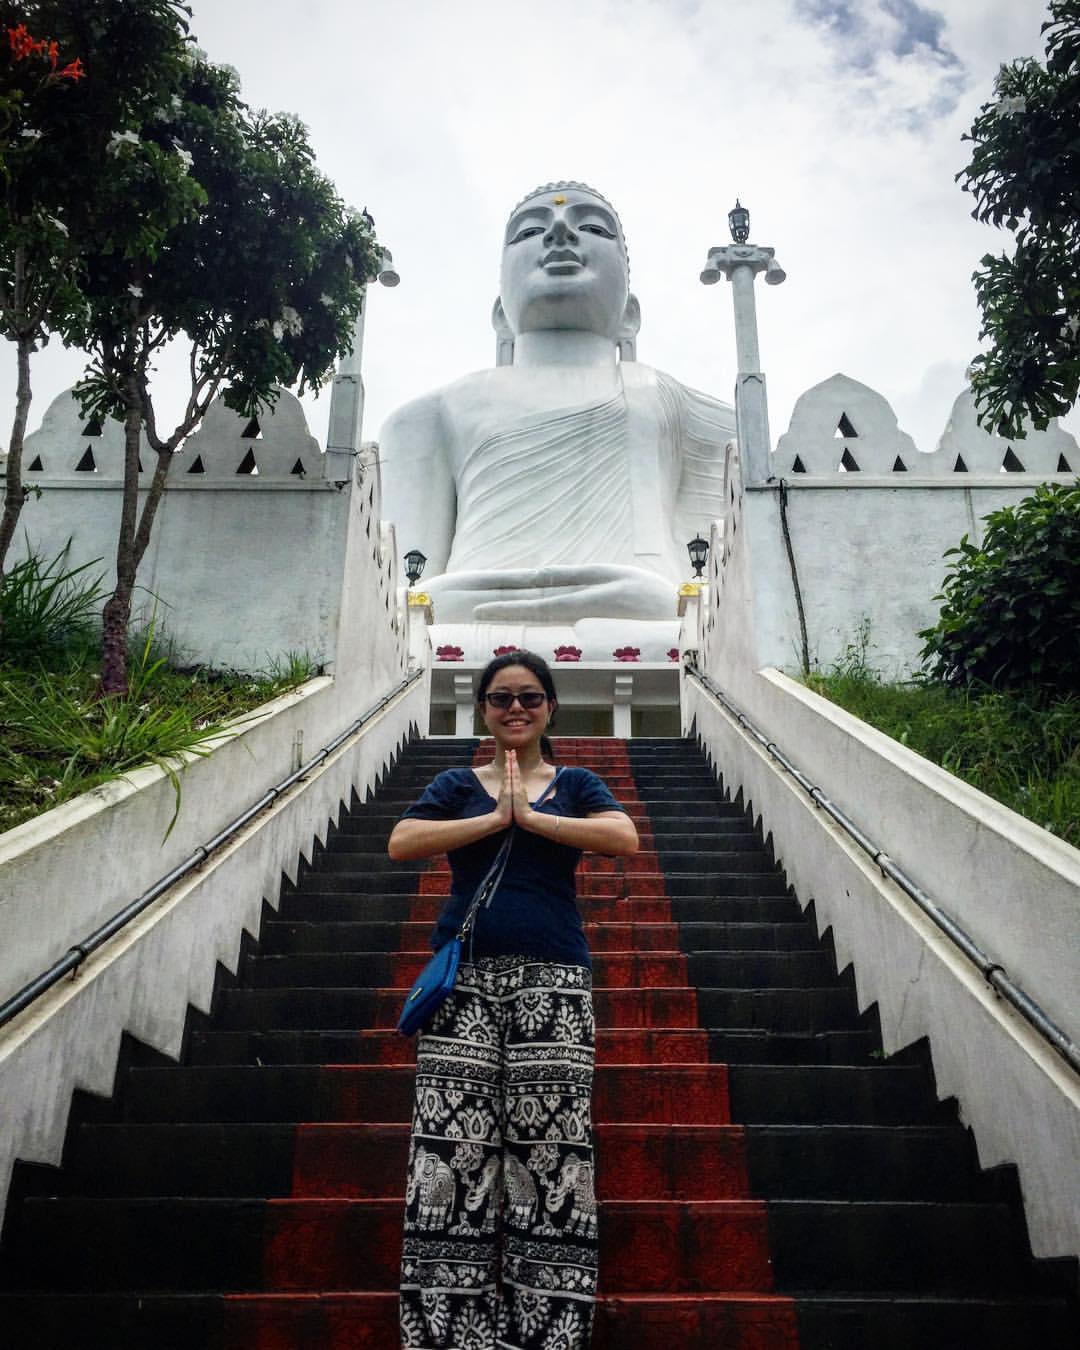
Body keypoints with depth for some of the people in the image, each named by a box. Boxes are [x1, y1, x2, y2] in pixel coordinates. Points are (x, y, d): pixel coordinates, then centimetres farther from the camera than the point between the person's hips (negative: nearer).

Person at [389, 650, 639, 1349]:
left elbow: (624, 836, -6)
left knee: (549, 1153, -5)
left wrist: (531, 816, -7)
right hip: (466, 979, 1)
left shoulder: (575, 784, 13)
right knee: (453, 1152, -5)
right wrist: (496, 818, -6)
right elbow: (401, 841, -3)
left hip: (551, 978, 0)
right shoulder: (457, 785, 14)